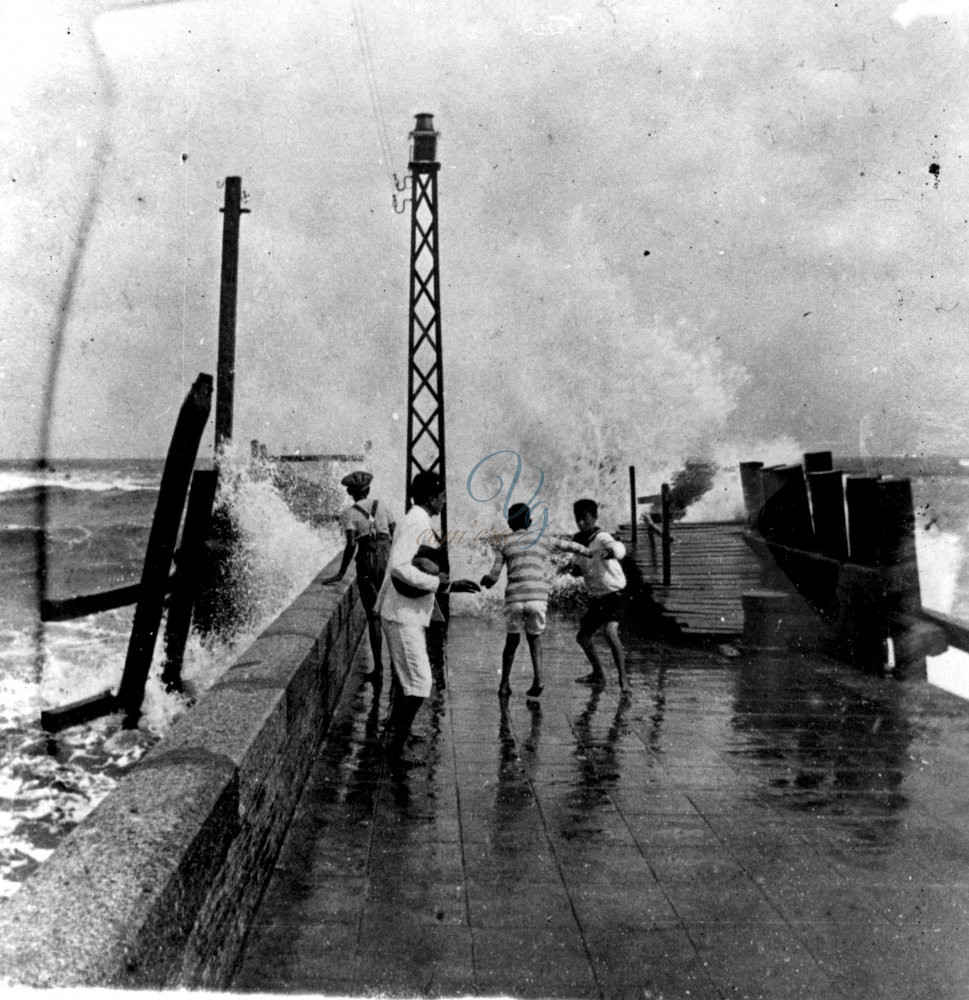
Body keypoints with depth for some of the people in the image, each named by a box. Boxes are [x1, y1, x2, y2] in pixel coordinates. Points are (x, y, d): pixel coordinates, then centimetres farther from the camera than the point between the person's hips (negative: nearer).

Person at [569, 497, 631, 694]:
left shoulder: (602, 539, -20)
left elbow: (619, 549, -45)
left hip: (613, 594, -8)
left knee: (610, 632, -28)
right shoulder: (577, 540, 2)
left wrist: (610, 552, -65)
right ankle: (598, 674, 35)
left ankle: (623, 679, -23)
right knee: (582, 637, 15)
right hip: (595, 597, 8)